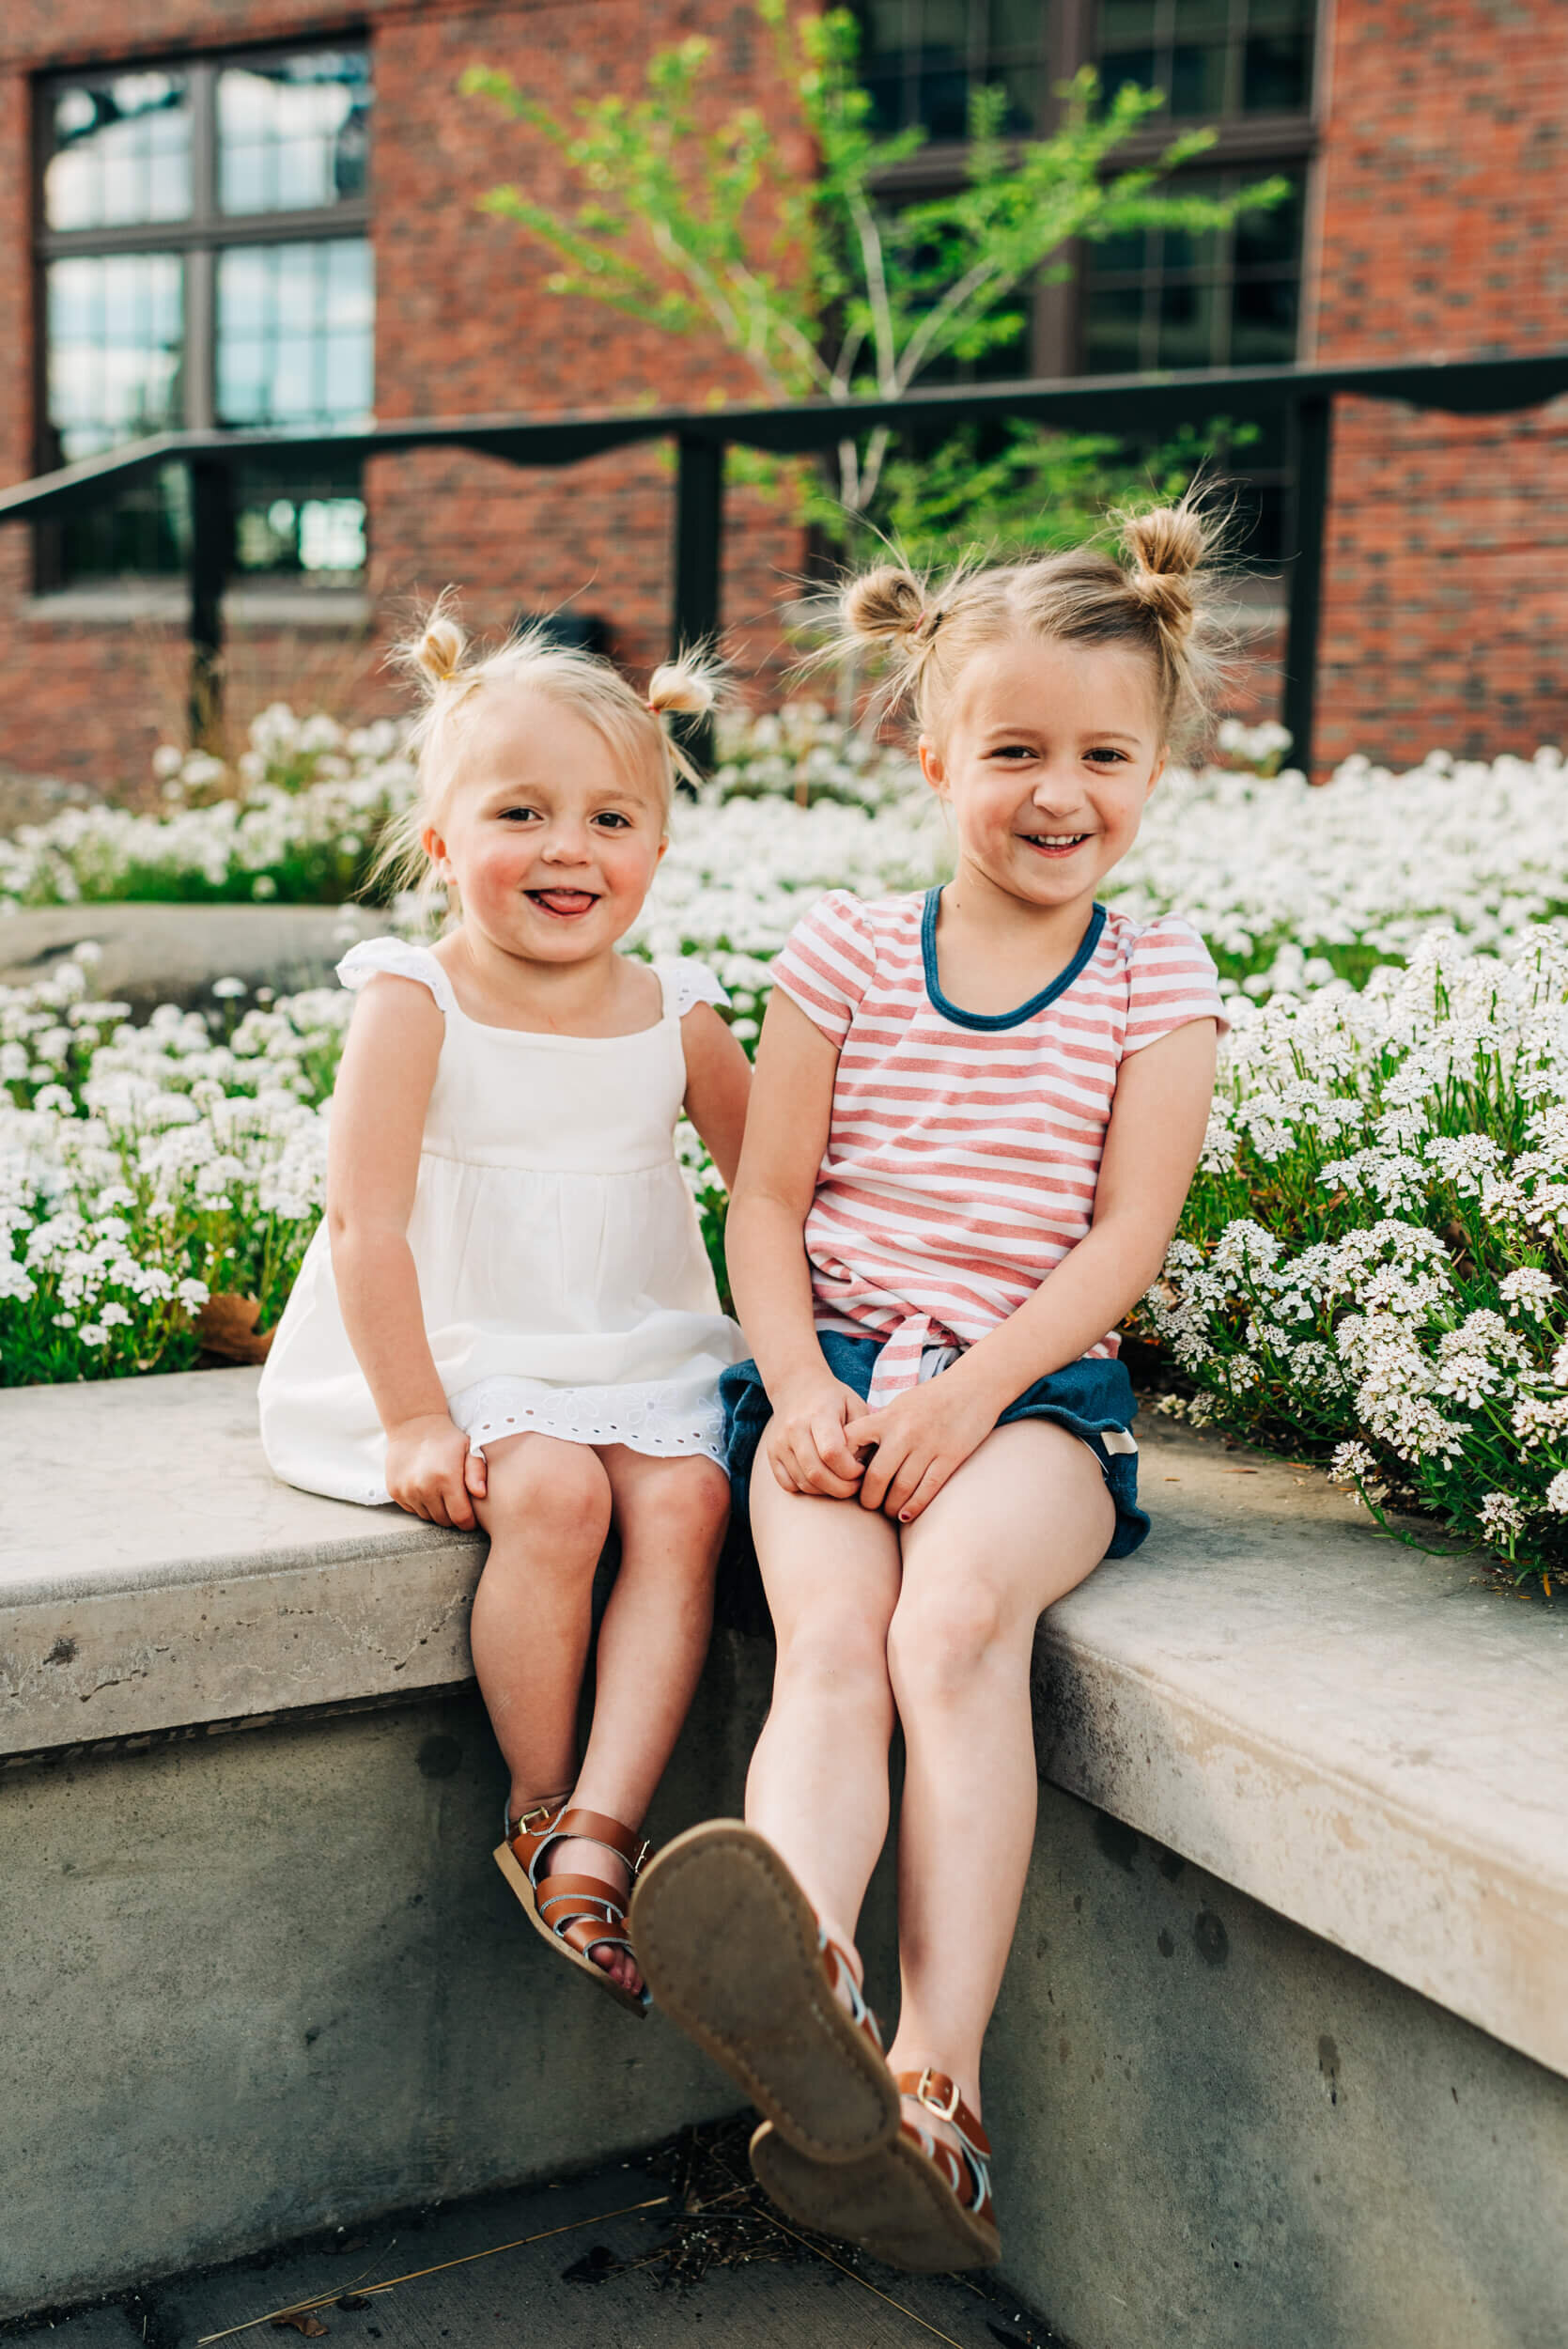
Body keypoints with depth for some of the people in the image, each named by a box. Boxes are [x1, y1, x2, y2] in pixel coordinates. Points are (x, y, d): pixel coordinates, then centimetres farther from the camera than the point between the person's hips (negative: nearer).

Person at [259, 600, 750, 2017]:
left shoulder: (680, 1017, 4)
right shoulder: (412, 1002, -7)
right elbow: (366, 1224, -12)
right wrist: (414, 1421, -17)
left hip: (641, 1355, 3)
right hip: (459, 1354, -3)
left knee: (683, 1497, -24)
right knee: (549, 1490, -28)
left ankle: (599, 1835, -24)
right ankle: (539, 1814, -9)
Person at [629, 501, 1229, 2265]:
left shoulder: (1155, 979, 7)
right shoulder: (849, 951, 9)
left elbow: (1126, 1233, -2)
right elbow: (767, 1199, 7)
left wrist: (969, 1391, -15)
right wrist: (801, 1386, -9)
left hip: (1038, 1383, -1)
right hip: (835, 1362, 1)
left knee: (958, 1619, -32)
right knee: (831, 1643, -29)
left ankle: (933, 2085, -36)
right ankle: (803, 1995, -52)